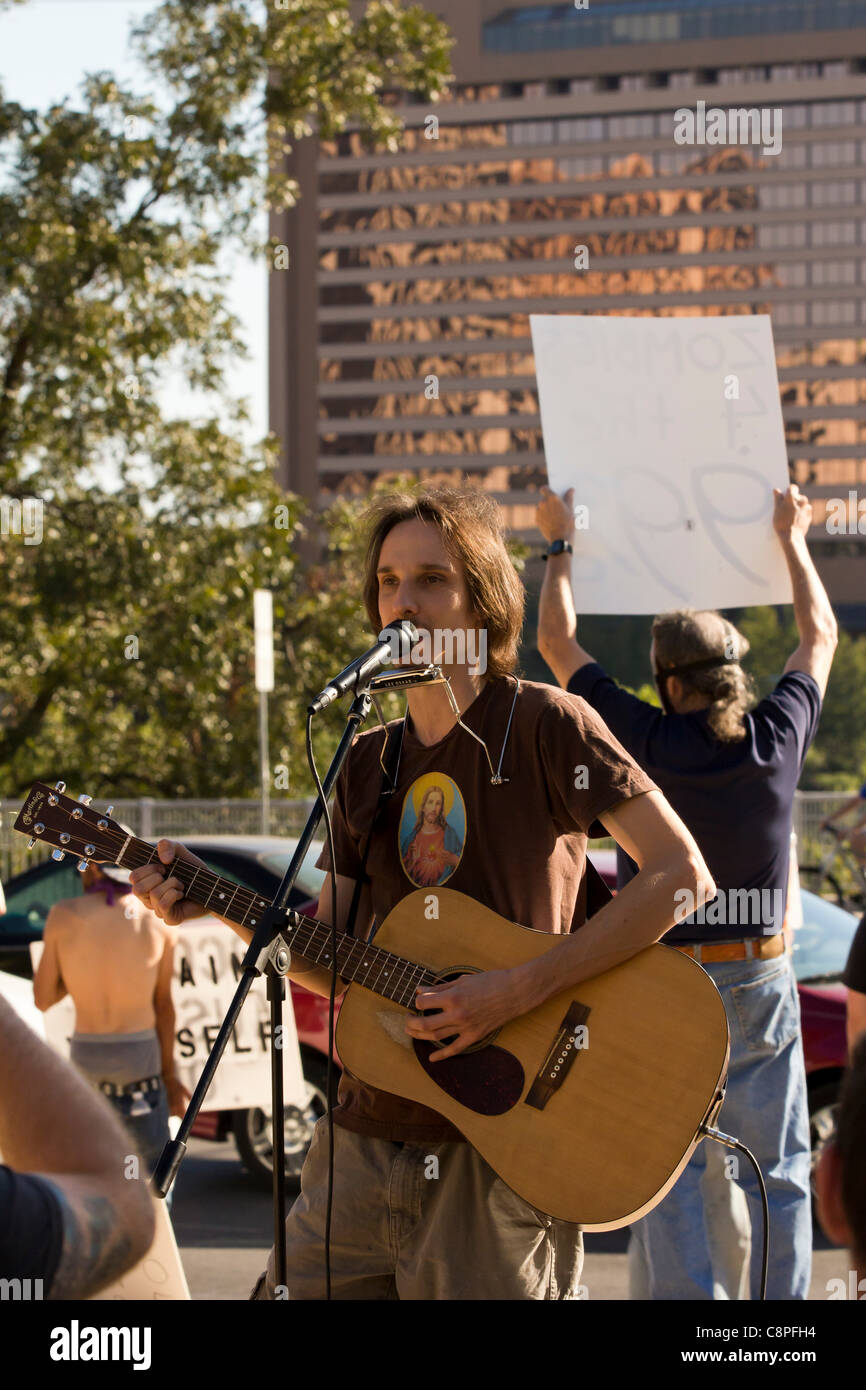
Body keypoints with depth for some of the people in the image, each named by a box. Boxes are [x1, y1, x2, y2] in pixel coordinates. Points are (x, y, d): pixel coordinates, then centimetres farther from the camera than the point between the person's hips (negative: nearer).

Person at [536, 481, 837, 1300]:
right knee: (776, 1173, 8)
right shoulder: (777, 740, -5)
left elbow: (557, 641, 3)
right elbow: (820, 637, 15)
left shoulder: (647, 744, -11)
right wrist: (792, 540, 29)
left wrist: (560, 543, 17)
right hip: (762, 985, 2)